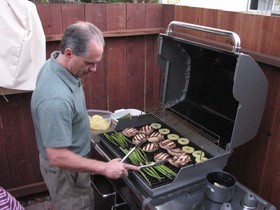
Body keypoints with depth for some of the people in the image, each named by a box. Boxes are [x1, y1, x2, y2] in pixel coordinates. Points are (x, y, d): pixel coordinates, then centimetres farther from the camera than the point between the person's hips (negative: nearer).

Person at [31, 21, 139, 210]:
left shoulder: (55, 64, -10)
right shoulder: (56, 98, -39)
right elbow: (57, 157, -34)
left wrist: (82, 118, 10)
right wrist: (104, 168, -29)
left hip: (71, 160, 9)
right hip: (65, 170, -8)